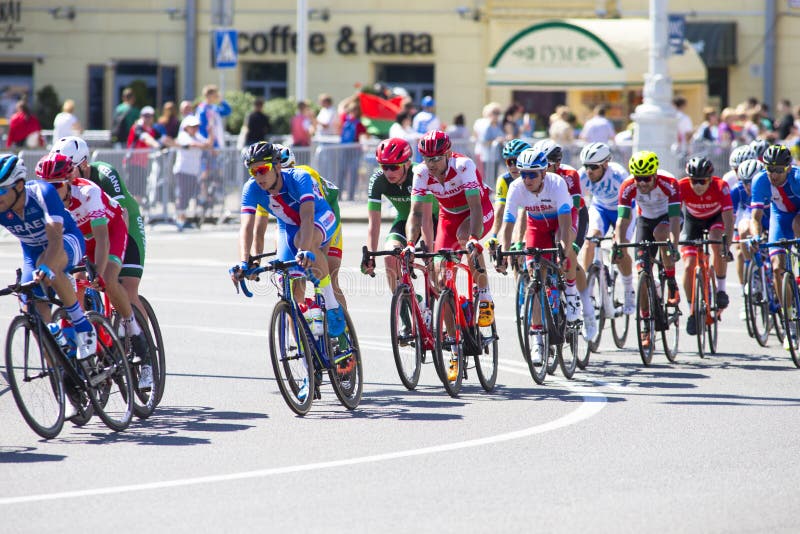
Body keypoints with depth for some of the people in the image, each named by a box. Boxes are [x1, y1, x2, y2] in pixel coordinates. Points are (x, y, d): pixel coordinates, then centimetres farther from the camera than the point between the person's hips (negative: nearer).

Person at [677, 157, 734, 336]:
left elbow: (728, 217, -39)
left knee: (718, 244, -33)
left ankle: (721, 288, -11)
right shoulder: (682, 187, -31)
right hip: (692, 220, 1)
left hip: (716, 218, -1)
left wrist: (727, 244, -51)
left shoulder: (720, 186, -33)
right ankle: (693, 312, 3)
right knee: (689, 266, -12)